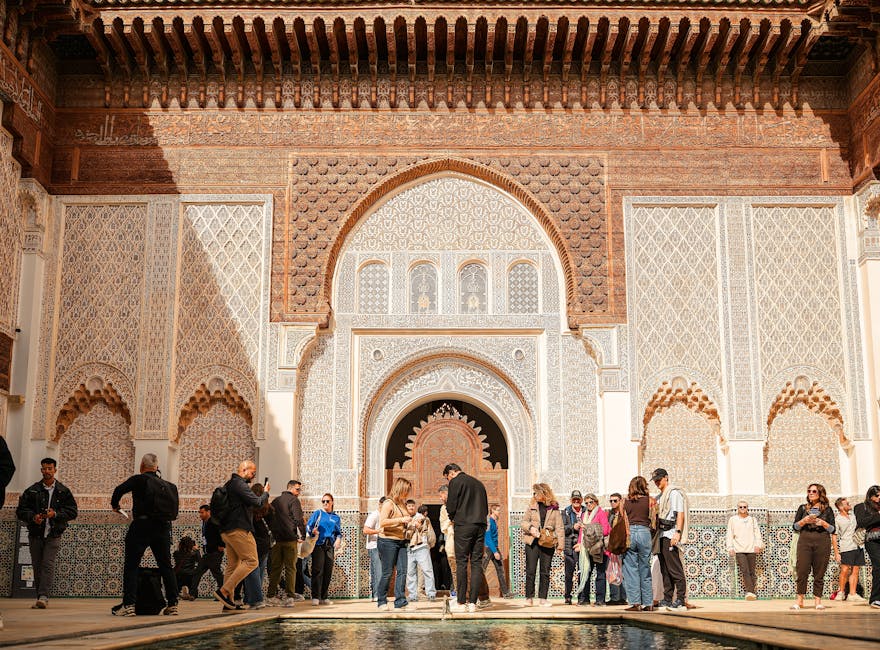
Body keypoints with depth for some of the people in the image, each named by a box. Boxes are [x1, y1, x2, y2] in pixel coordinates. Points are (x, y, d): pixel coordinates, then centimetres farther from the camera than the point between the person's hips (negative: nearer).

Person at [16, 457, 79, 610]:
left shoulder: (63, 491, 4)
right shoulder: (32, 490, 7)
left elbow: (72, 511, 3)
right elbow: (20, 511, 6)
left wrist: (56, 514, -12)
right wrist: (32, 517, -13)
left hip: (53, 535, -2)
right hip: (35, 534, 2)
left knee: (48, 565, -13)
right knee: (37, 566, 6)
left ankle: (44, 596, -19)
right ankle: (40, 597, 12)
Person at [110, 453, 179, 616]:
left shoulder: (138, 479, 0)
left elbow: (120, 489, -14)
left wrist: (114, 505, 3)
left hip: (142, 525, -5)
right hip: (163, 527, 5)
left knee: (131, 566, 0)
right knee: (166, 566, 10)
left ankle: (129, 605, -8)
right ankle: (172, 604, 9)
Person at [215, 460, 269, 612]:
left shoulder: (229, 484, 21)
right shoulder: (240, 484, -11)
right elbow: (258, 502, -13)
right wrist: (265, 493, 2)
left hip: (226, 531, 10)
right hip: (238, 529, -10)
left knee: (233, 564, 9)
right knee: (251, 561, -9)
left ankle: (228, 602, 7)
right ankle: (224, 590, -15)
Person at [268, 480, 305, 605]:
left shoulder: (275, 501, 16)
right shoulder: (293, 500, -4)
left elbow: (269, 519, 18)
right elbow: (299, 519, -12)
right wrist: (303, 535, -5)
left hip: (276, 539, 6)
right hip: (290, 539, -6)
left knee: (275, 567, 9)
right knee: (290, 568, -2)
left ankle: (271, 596, 7)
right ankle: (290, 597, -6)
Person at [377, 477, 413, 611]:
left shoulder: (403, 504, 16)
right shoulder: (389, 503, -9)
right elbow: (382, 522, -21)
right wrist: (401, 520, -25)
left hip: (401, 541, 8)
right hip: (388, 541, -8)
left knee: (402, 571, -1)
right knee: (387, 573, -2)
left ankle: (400, 602, 0)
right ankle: (382, 602, 9)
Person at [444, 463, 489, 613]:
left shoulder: (456, 482, -1)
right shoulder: (479, 483, 20)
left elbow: (451, 506, -6)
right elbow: (486, 509, 21)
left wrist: (452, 519, 12)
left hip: (463, 526, -6)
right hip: (480, 526, 6)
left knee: (461, 563, -2)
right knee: (477, 563, 4)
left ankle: (461, 602, -4)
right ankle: (473, 602, 2)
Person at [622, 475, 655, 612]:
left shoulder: (625, 501, 6)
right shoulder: (649, 500, 2)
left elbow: (622, 520, 6)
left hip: (628, 533, 0)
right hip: (644, 532, 0)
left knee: (630, 569, 3)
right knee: (645, 569, 8)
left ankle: (635, 603, 0)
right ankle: (648, 603, 11)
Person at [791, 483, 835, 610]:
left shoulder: (827, 509, 10)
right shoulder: (803, 508, 14)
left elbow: (833, 529, 7)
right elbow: (795, 526, 10)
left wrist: (823, 523, -9)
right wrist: (804, 521, -7)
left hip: (822, 542, 0)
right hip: (805, 541, 0)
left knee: (819, 572, -1)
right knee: (802, 570, -7)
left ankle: (817, 600, 6)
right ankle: (800, 600, -2)